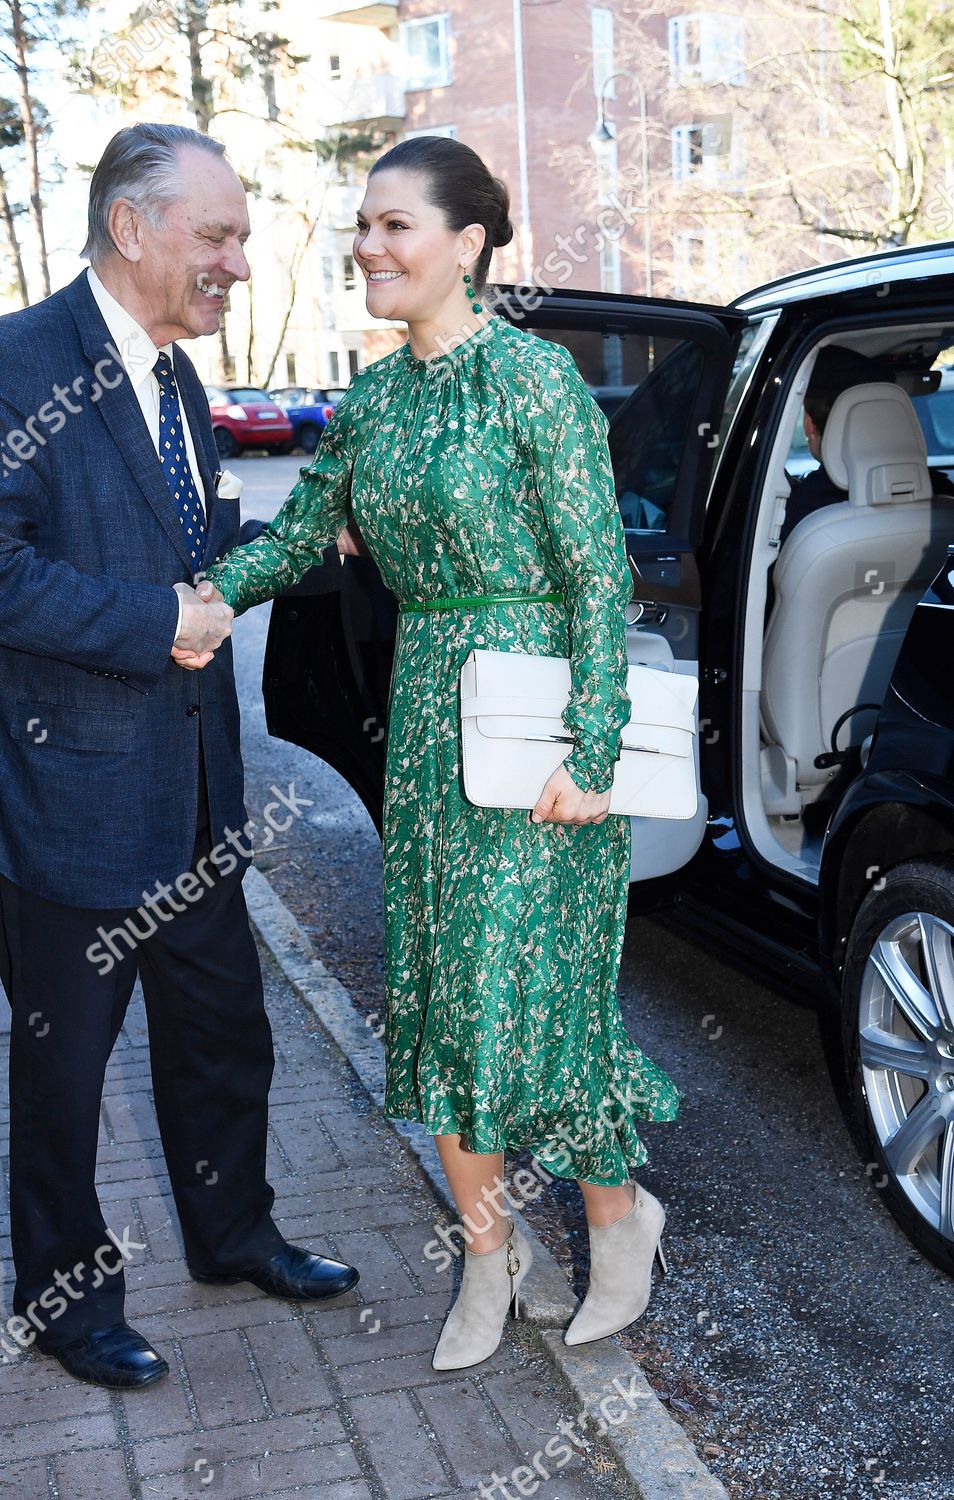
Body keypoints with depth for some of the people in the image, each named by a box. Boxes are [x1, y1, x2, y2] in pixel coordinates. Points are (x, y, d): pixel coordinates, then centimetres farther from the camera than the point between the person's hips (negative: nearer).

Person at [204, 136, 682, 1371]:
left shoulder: (532, 377, -11)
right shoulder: (371, 399, 9)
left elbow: (599, 575, -13)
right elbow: (298, 537, 15)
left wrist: (588, 754, -16)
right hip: (425, 719, 7)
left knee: (531, 984, 0)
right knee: (438, 988, 10)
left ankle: (618, 1213, 27)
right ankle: (487, 1248, 27)